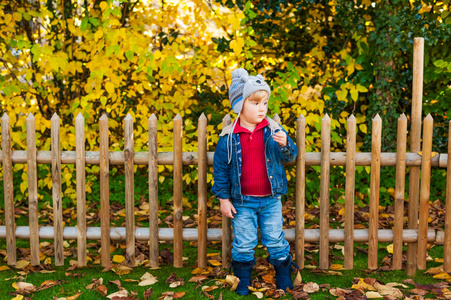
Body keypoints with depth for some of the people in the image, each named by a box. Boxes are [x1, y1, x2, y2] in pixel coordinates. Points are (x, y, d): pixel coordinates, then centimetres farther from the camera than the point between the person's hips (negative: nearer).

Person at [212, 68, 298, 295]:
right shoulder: (229, 137, -9)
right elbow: (220, 169, -2)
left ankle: (284, 280, 32)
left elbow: (290, 157, -6)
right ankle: (242, 283, 30)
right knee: (243, 244, 11)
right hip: (242, 202, -1)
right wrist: (224, 199, -3)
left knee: (276, 241, 12)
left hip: (271, 200, 1)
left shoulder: (274, 130, -5)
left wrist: (285, 144, -28)